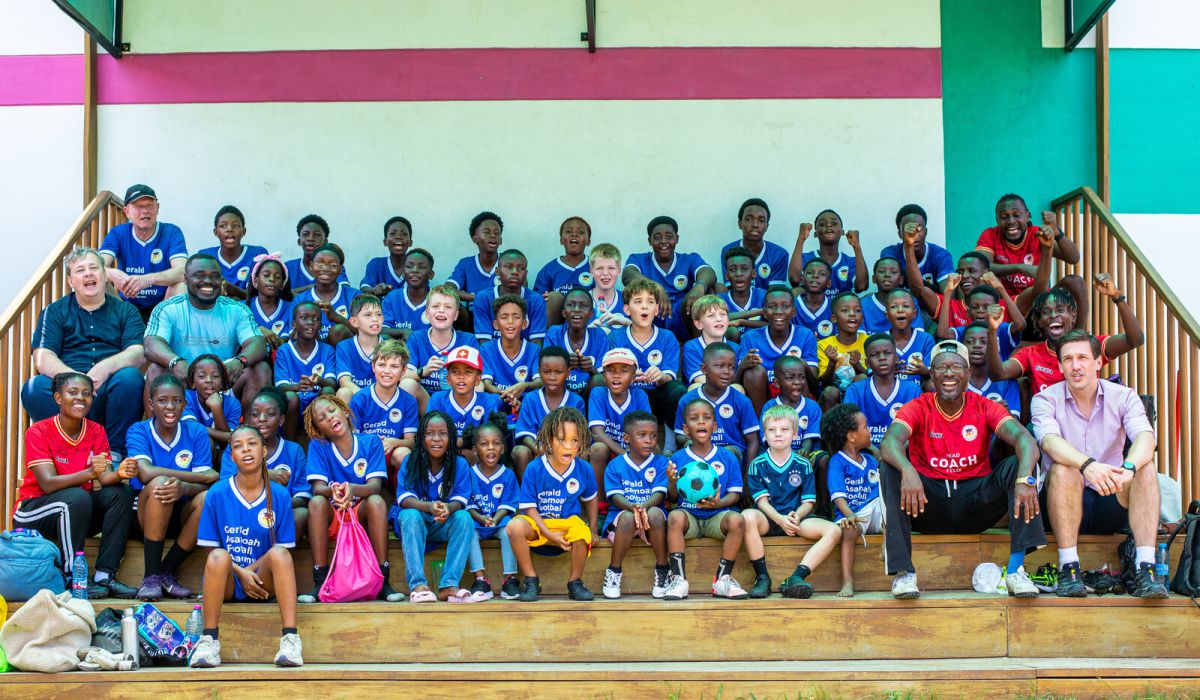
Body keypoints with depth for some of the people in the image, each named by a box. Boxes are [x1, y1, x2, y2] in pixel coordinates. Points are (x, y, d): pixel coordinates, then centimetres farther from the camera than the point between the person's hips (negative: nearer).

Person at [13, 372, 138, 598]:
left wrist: (119, 474, -38)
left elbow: (105, 476, -13)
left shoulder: (96, 432, 0)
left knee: (122, 493, -20)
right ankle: (72, 578, -25)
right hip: (32, 511, -5)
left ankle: (104, 576, -22)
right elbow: (48, 483, -25)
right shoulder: (39, 432, -14)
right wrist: (89, 473, -41)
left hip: (81, 511, 5)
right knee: (77, 497, -34)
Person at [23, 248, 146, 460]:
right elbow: (42, 359, 1)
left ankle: (115, 453, -21)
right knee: (35, 387, -29)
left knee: (130, 377, -31)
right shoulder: (55, 312, 16)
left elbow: (137, 353, 0)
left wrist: (106, 367, -22)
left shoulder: (125, 310, 17)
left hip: (108, 395, 0)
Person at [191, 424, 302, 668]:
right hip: (227, 580, 0)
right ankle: (209, 639, -28)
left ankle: (290, 637, -37)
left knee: (279, 554, -30)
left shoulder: (279, 495, 1)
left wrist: (250, 570, -15)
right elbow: (212, 549, 1)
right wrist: (240, 573, -15)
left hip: (263, 580, 1)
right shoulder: (217, 493, 0)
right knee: (219, 557, -33)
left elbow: (283, 551, 2)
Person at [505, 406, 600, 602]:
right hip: (539, 524, -1)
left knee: (582, 533, -35)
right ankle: (531, 580, -13)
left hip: (569, 522, 1)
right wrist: (550, 535, -19)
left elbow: (590, 498, 15)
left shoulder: (584, 469, -4)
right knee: (514, 526, -32)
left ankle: (575, 583, -9)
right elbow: (529, 507, -10)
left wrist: (592, 530, 13)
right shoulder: (534, 469, -12)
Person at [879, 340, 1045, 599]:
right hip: (929, 504, -1)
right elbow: (890, 441, -23)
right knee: (890, 467, -26)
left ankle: (1016, 570, -28)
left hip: (975, 503, 1)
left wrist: (1024, 479, -39)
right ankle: (902, 572, -31)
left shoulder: (984, 408, 1)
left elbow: (1024, 439, -17)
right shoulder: (918, 408, -3)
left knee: (1016, 465, -22)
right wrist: (907, 471, -47)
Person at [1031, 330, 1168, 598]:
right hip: (1068, 506, -2)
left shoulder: (1123, 397, 1)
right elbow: (1050, 440, -25)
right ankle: (1068, 568, -30)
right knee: (1063, 467, -30)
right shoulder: (1045, 400, -3)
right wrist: (1088, 465, -45)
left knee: (1145, 466, -24)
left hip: (1113, 506, 2)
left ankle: (1146, 569, -30)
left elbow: (1146, 437, -18)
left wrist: (1129, 468, -42)